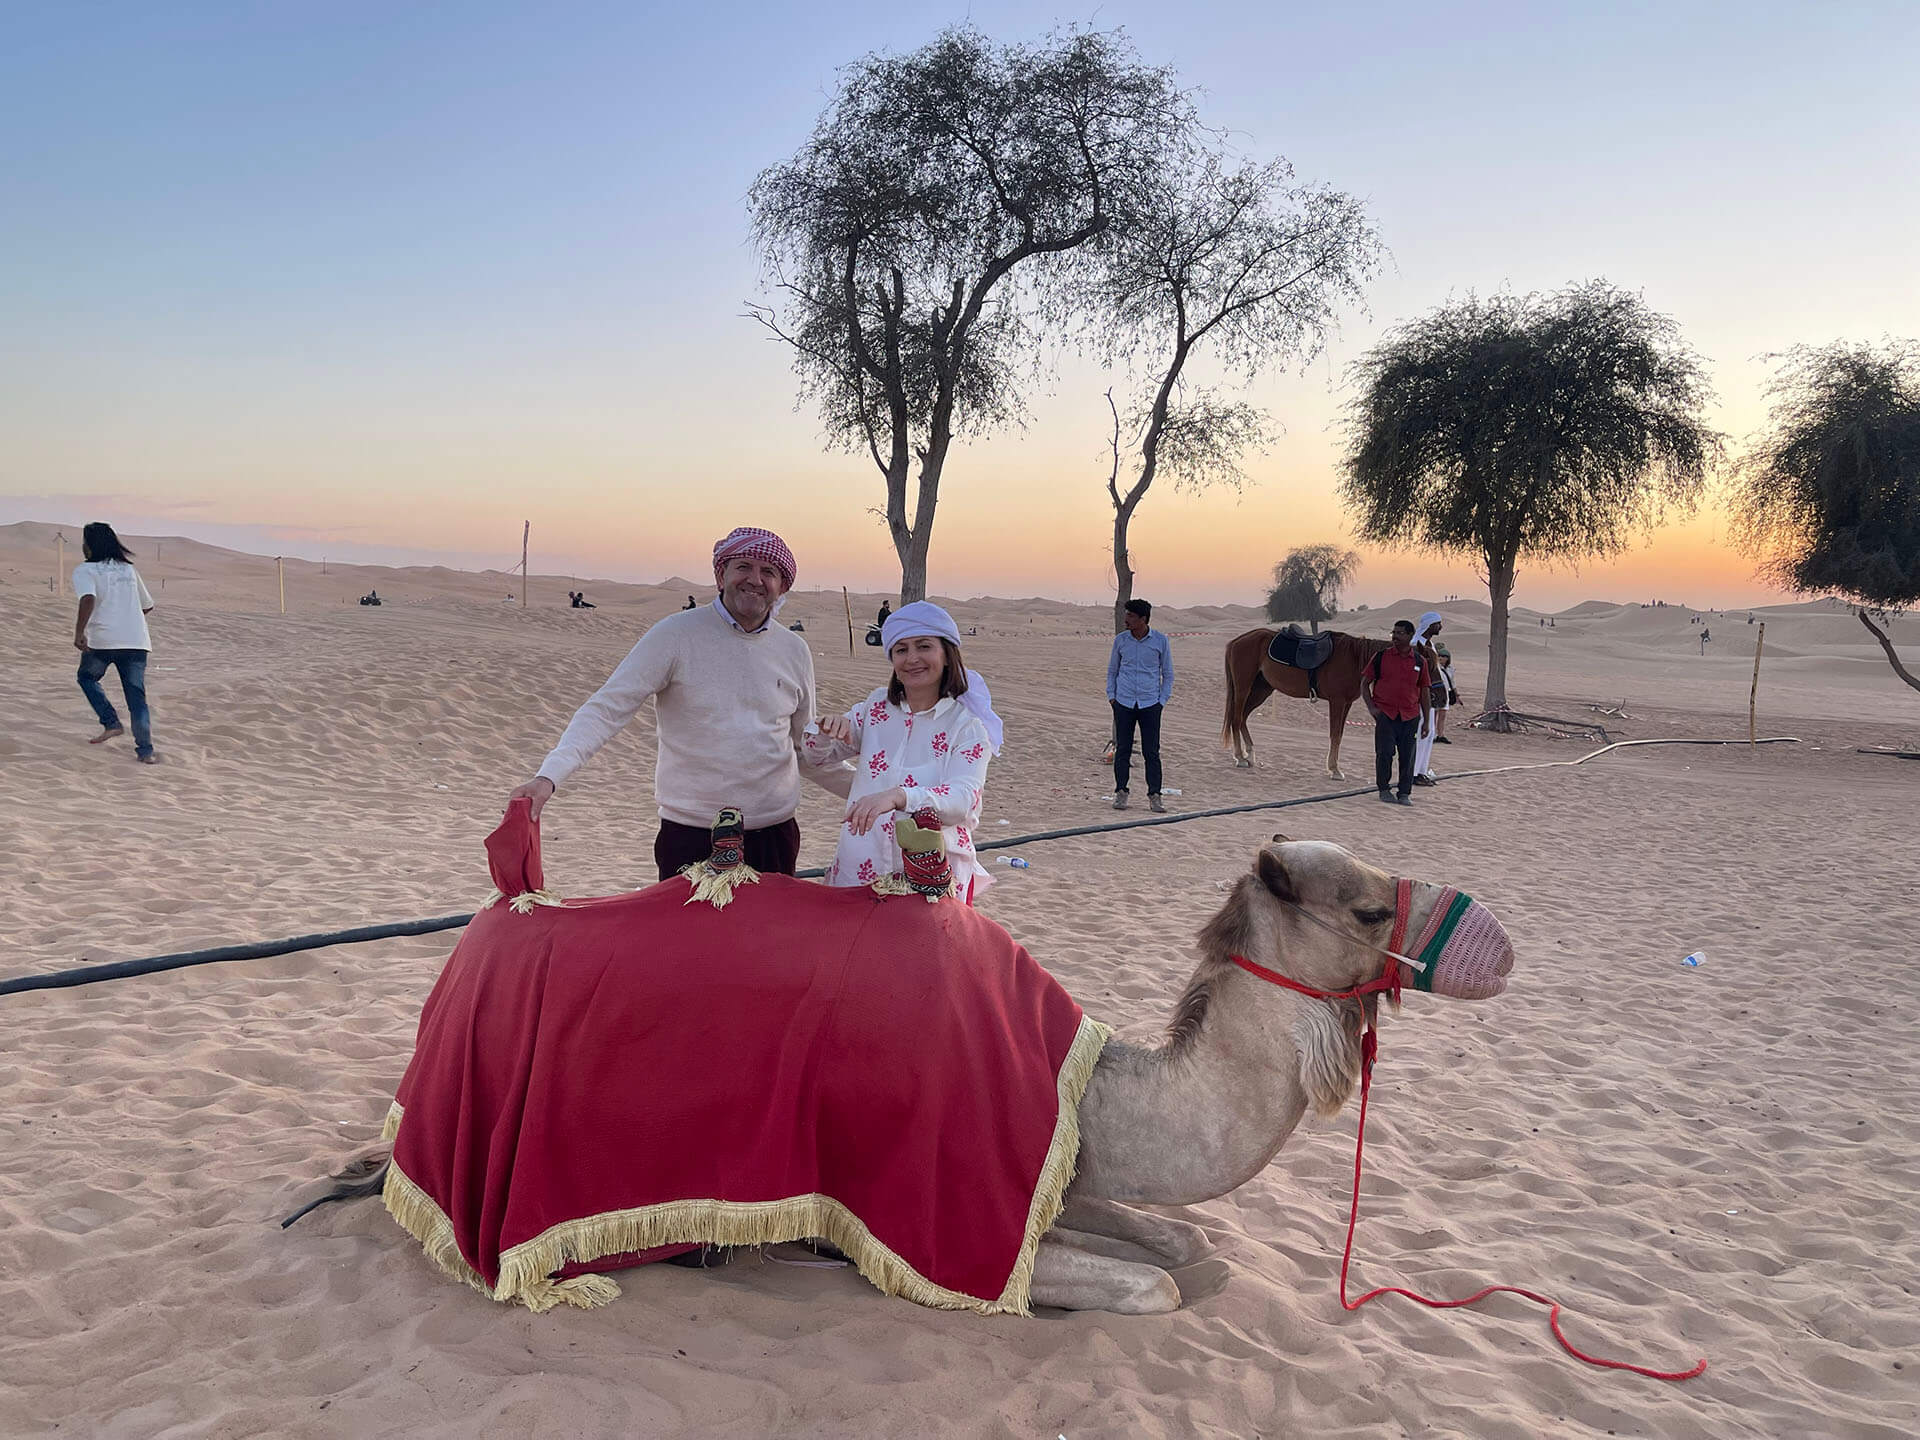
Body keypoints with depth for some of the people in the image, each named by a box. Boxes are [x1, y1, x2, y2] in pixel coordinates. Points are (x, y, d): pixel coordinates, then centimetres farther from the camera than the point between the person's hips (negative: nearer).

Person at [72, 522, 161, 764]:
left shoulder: (84, 570, 1)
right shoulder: (128, 569, 16)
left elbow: (88, 599, -19)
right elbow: (147, 606, 23)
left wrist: (79, 632, -20)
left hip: (102, 641, -3)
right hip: (137, 642, 4)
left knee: (87, 677, 25)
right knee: (137, 696, 6)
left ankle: (111, 723, 11)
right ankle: (146, 750, -2)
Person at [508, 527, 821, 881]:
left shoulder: (795, 650, 6)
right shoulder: (676, 635, -8)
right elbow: (607, 708, -15)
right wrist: (549, 775, -26)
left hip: (773, 835, 4)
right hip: (690, 837, -4)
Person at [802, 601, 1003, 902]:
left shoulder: (968, 725, -8)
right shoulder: (877, 705, 5)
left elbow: (963, 800, -23)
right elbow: (816, 756, 12)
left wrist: (897, 796, -39)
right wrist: (825, 729, -12)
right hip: (859, 868, 4)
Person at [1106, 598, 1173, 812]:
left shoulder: (1160, 641, -1)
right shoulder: (1120, 640, 3)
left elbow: (1168, 674, 8)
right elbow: (1112, 670, 15)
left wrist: (1162, 701, 0)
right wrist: (1111, 696, 6)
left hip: (1150, 704, -1)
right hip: (1124, 703, 1)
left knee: (1151, 752, -2)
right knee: (1122, 750, 2)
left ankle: (1154, 796, 4)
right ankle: (1120, 793, 11)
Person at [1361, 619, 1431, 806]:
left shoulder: (1420, 661, 6)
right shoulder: (1381, 657, 2)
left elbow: (1423, 691, 12)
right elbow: (1364, 683, 6)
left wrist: (1425, 720, 10)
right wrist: (1371, 707, -5)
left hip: (1410, 716, 2)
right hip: (1385, 713, -1)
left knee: (1407, 756, 3)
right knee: (1385, 752, -4)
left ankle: (1404, 793, 13)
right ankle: (1383, 789, 13)